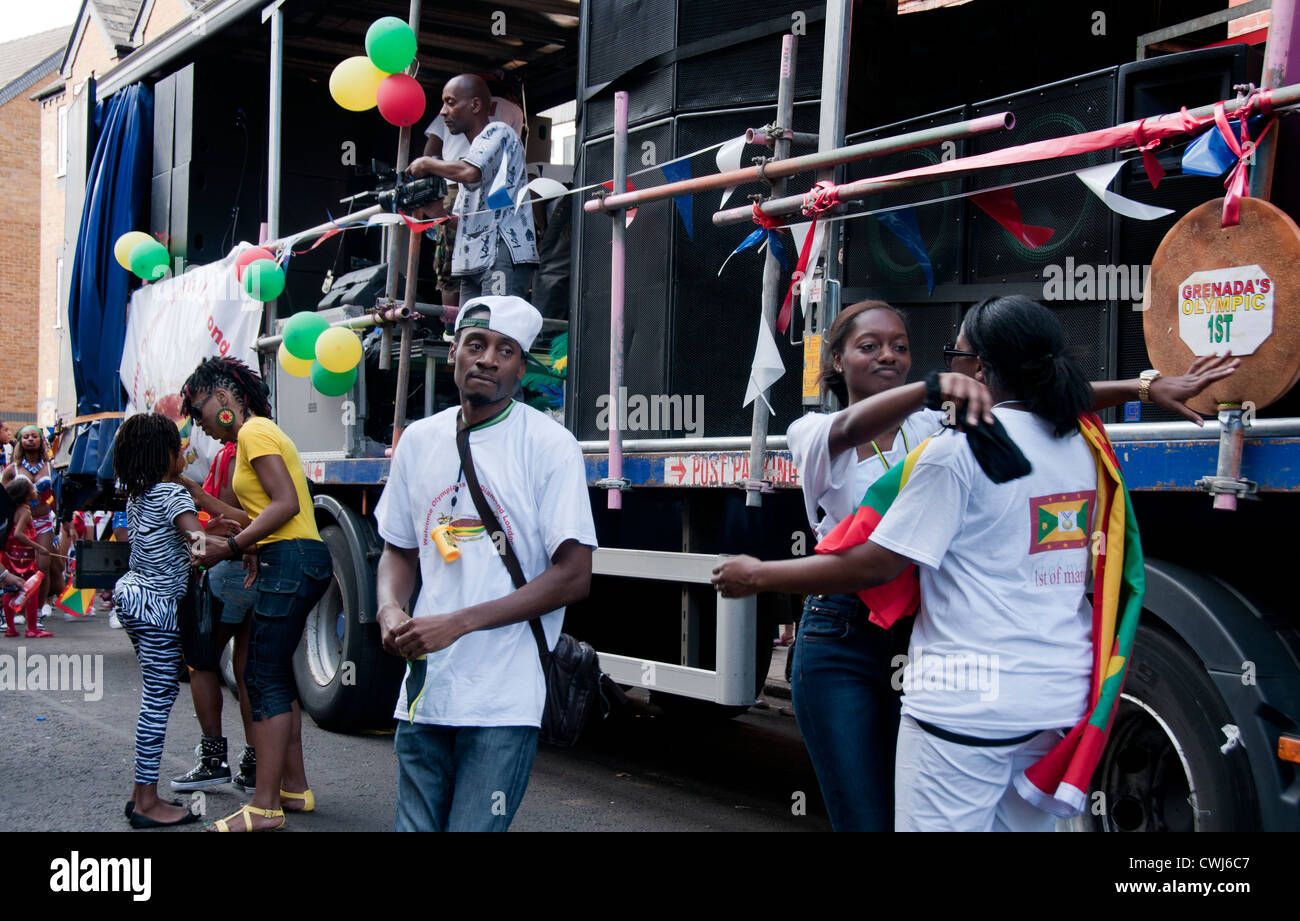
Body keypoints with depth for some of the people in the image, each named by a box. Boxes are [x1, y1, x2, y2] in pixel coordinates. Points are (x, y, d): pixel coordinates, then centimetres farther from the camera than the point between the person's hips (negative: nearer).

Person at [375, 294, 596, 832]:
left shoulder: (548, 444, -6)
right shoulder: (419, 440, 10)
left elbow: (573, 576, -11)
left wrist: (459, 622, -16)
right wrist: (389, 610, -4)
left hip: (504, 705, -5)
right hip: (423, 689, 5)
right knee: (414, 826, 11)